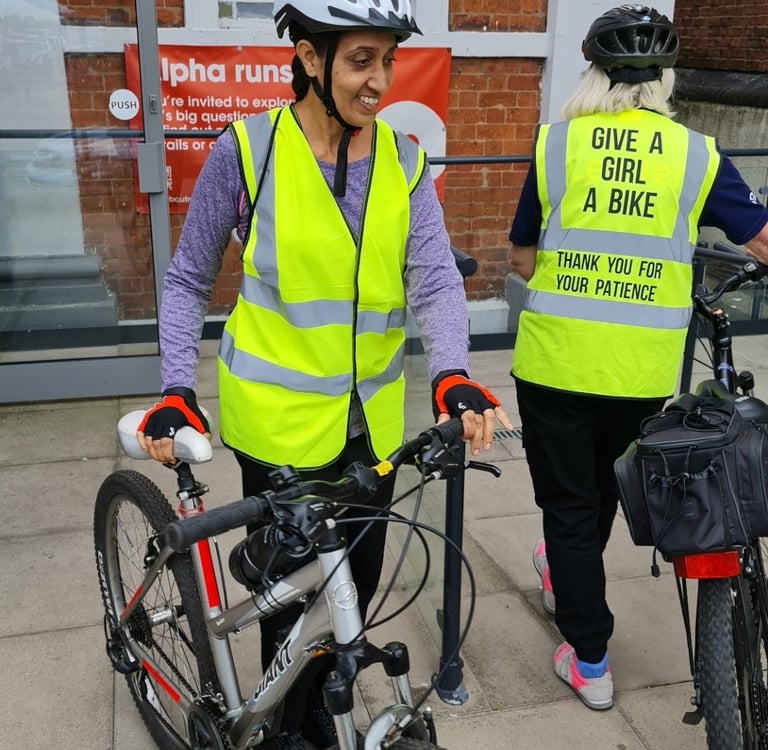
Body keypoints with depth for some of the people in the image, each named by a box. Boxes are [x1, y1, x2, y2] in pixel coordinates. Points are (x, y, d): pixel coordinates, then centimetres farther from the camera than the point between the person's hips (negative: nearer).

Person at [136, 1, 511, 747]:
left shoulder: (404, 160, 0)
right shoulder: (248, 149, -10)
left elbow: (435, 280, -8)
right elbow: (187, 280, -2)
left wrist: (451, 376, -26)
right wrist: (176, 389, -12)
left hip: (371, 417, 4)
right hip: (281, 418, -3)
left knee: (357, 578, 16)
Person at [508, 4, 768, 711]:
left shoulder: (555, 143, -3)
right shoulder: (697, 154, -2)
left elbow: (522, 259, 3)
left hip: (555, 360, -2)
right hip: (644, 371, 2)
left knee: (569, 504, 13)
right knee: (604, 487, 27)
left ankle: (589, 659, 19)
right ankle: (570, 584, 51)